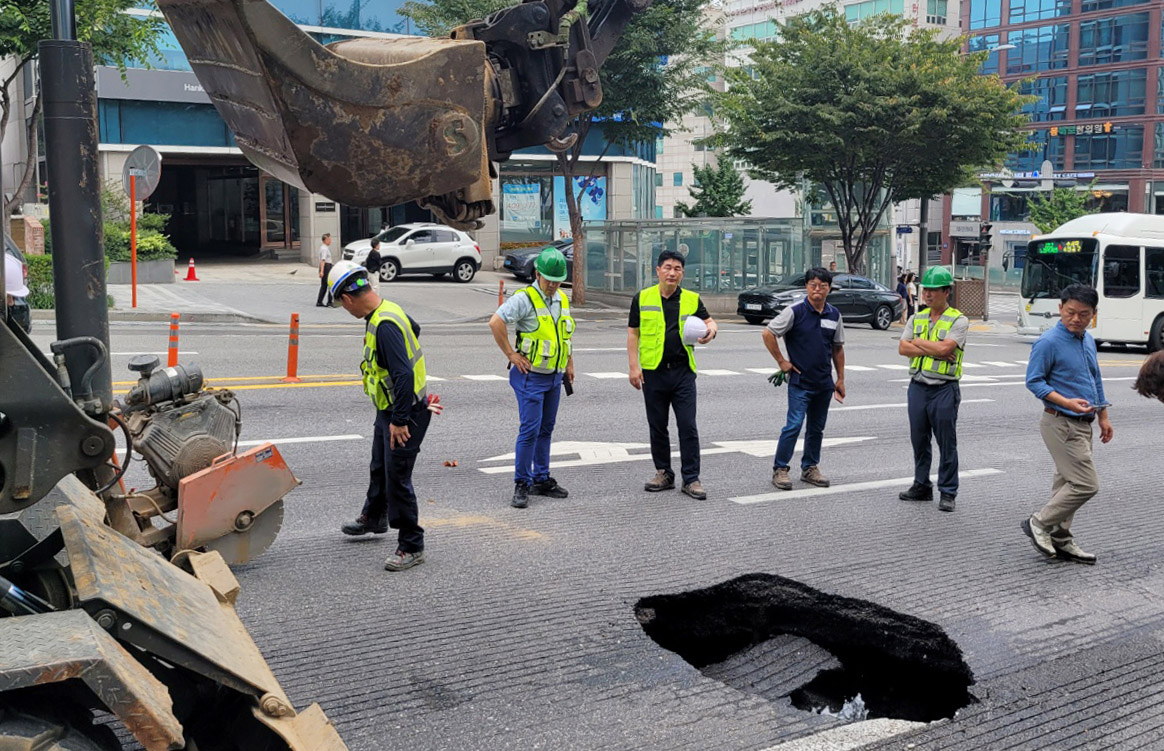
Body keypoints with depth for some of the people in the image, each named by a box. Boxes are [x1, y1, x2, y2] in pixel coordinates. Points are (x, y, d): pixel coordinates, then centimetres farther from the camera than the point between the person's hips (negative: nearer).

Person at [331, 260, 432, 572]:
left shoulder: (385, 325, -28)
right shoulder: (388, 311, 3)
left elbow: (404, 375, -32)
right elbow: (414, 328, 25)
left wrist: (399, 421, -28)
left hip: (405, 412, -11)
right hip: (389, 409, 11)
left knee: (397, 479, -6)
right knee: (379, 468, 27)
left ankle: (412, 546, 5)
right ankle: (374, 517, 50)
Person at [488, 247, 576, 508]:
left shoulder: (563, 300, 11)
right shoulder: (524, 298, -14)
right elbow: (496, 323, -23)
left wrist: (569, 364, 22)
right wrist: (511, 354, -19)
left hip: (554, 376, 7)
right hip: (530, 376, -7)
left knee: (546, 429, 13)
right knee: (530, 429, -10)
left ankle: (541, 480, 22)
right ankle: (521, 484, -2)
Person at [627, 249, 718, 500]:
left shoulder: (691, 299, 6)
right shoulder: (642, 298, 3)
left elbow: (709, 320, 14)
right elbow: (633, 333, 4)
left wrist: (711, 330, -11)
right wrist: (634, 366, -4)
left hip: (683, 371, 0)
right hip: (653, 372, 0)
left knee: (688, 427, -3)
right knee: (657, 427, 9)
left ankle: (691, 478, 4)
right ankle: (664, 474, 23)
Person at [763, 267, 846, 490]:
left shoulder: (834, 315, 7)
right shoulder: (795, 311, -9)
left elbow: (837, 348, 15)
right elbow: (768, 333, -7)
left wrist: (840, 379, 14)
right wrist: (781, 361, -7)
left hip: (824, 382, 5)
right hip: (800, 380, -5)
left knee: (817, 428, 12)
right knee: (794, 424, -12)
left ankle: (810, 468, 25)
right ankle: (780, 469, -2)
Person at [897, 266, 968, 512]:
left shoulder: (958, 320, -5)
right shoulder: (917, 318, 11)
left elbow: (944, 347, -20)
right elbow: (902, 348, -2)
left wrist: (917, 341, -6)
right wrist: (934, 351, -12)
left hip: (944, 389, -5)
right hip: (917, 387, 5)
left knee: (947, 443, 0)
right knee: (919, 440, 12)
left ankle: (948, 493, 8)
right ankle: (921, 486, 24)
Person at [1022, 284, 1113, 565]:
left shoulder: (1088, 341, 12)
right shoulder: (1049, 342, -14)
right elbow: (1034, 381, -14)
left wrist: (1103, 417, 23)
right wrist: (1067, 402, -24)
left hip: (1083, 424, 8)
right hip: (1061, 424, -8)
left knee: (1068, 483, 13)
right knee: (1086, 485, -10)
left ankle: (1060, 540, 21)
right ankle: (1039, 523, 2)